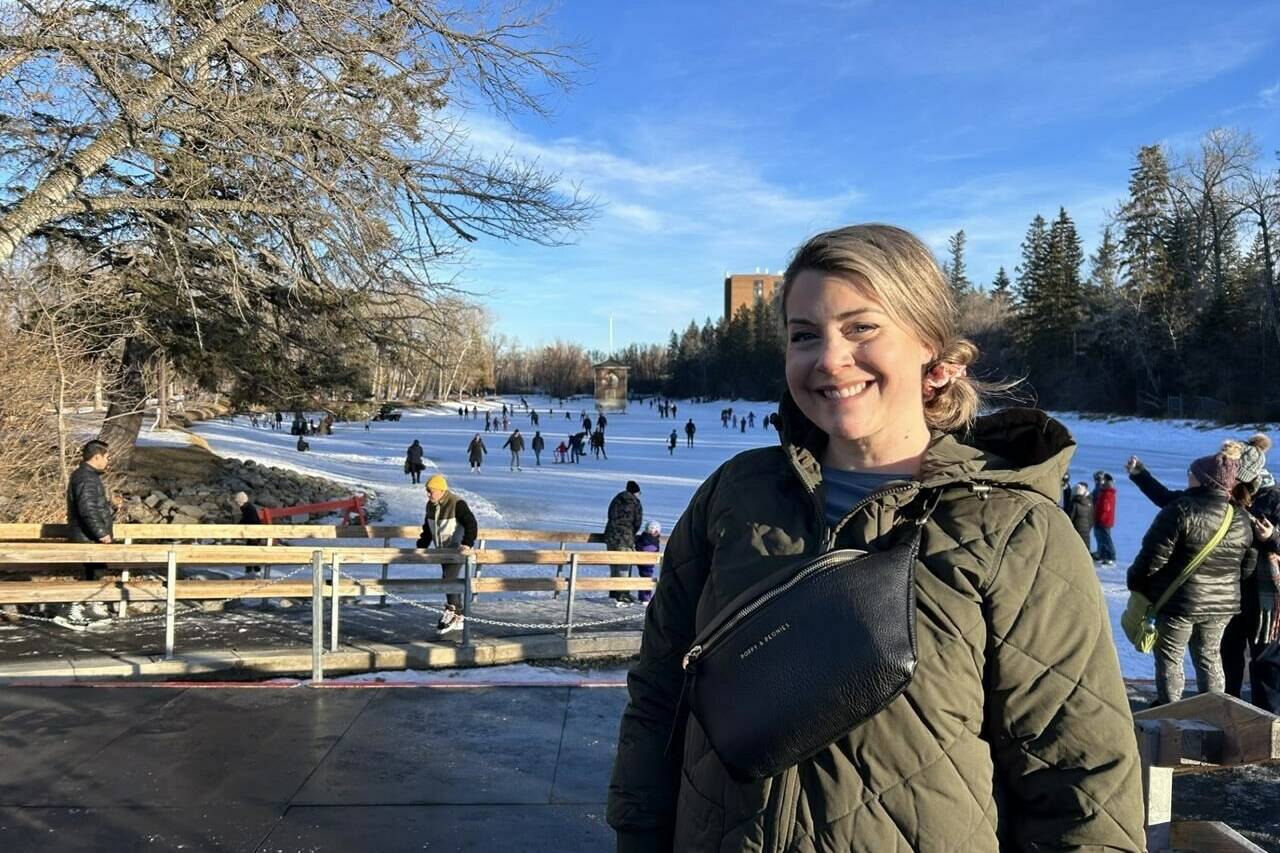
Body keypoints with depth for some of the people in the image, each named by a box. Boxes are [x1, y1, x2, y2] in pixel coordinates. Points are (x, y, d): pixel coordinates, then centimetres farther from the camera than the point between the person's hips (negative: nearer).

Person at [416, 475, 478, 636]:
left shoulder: (457, 504, -16)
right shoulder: (431, 506, 8)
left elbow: (471, 524, -21)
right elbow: (427, 529, 21)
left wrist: (467, 544, -31)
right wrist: (421, 546, 14)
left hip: (457, 550, -8)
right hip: (442, 551, 8)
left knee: (450, 580, -20)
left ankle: (451, 613, -14)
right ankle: (458, 619, 15)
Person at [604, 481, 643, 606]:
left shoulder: (616, 500, 14)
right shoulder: (636, 503, -3)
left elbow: (610, 517, 15)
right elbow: (637, 523, -6)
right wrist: (632, 533, 14)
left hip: (610, 536, 6)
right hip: (625, 538, -6)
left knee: (613, 566, 14)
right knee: (622, 567, -1)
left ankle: (613, 594, 21)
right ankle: (620, 596, -2)